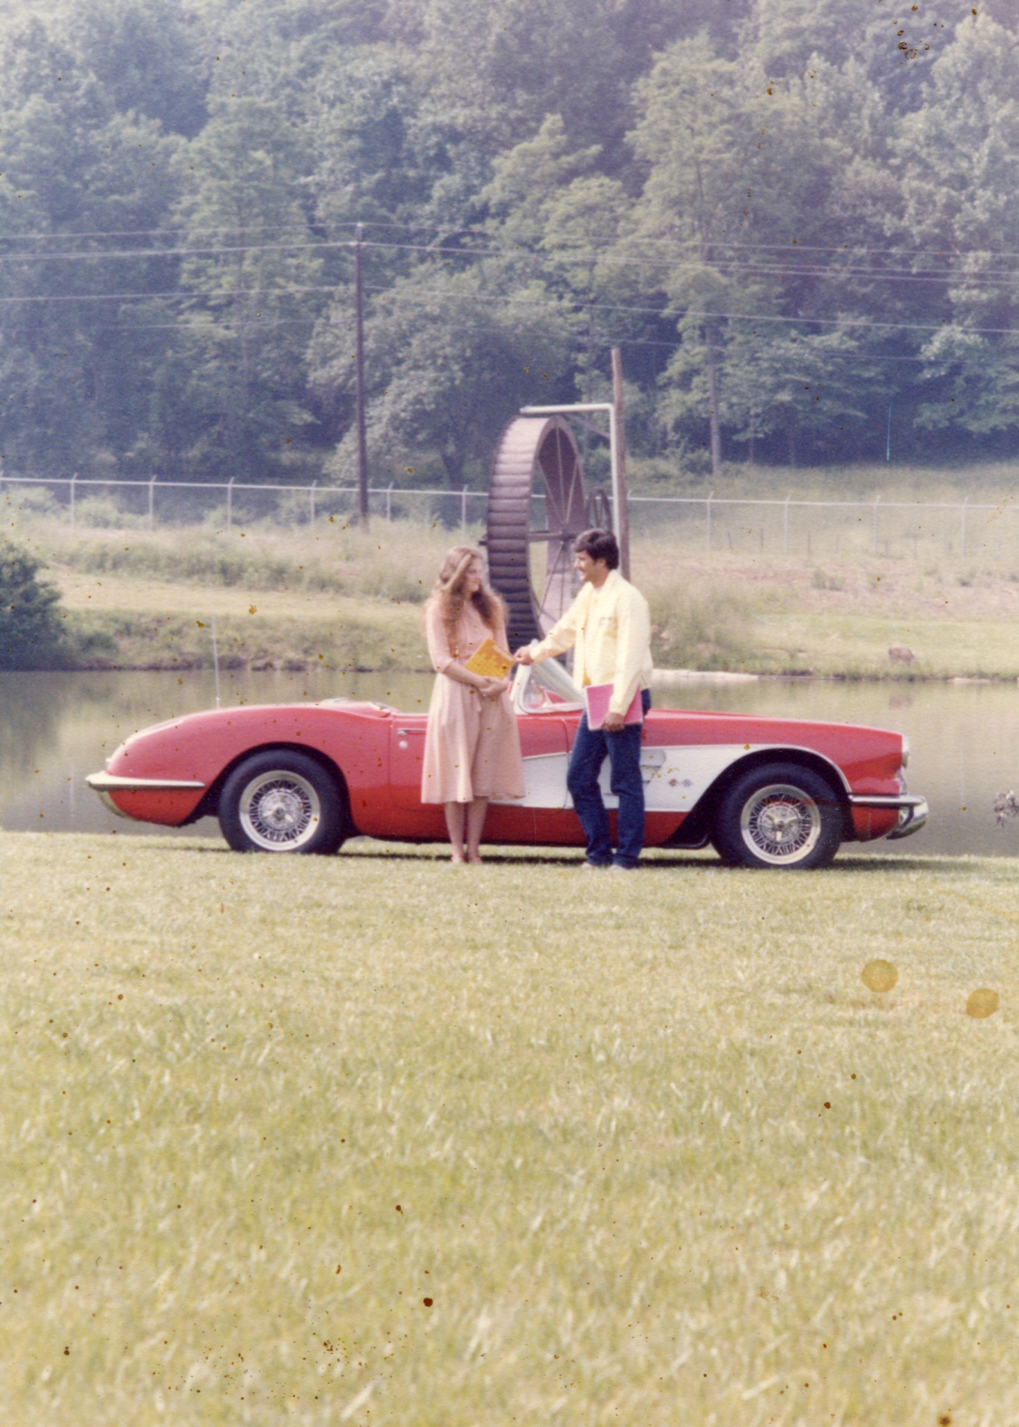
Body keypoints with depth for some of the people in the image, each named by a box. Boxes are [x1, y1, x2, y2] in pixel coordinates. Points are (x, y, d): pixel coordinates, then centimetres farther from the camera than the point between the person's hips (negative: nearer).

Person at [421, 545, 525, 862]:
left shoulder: (490, 606, 13)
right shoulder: (439, 609, -2)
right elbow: (442, 660, -7)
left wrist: (502, 681, -7)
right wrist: (479, 681, -16)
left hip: (492, 699, 4)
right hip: (455, 696, -4)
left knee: (484, 774, 2)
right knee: (457, 773, -4)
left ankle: (473, 848, 5)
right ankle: (457, 850, 0)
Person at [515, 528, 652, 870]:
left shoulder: (627, 599, -15)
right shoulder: (589, 595, 14)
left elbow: (631, 658, -19)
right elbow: (565, 631, 31)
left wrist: (619, 707, -22)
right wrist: (535, 653, 20)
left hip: (622, 700, -9)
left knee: (626, 782, -3)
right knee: (579, 778, 9)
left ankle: (626, 857, 2)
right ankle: (599, 852, 15)